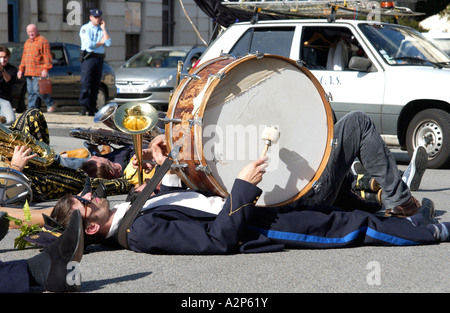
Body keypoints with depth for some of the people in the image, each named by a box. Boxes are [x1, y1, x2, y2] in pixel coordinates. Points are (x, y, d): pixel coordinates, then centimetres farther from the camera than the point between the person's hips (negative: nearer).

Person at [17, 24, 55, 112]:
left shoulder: (42, 41, -4)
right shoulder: (27, 42, 21)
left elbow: (47, 56, -10)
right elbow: (24, 57, 26)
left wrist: (45, 69, -18)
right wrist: (21, 69, 19)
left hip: (39, 72, -8)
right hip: (28, 72, 8)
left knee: (37, 89, -13)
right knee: (31, 91, 5)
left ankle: (51, 104, 3)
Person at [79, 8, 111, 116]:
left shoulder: (102, 30, 18)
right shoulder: (85, 28, 1)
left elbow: (108, 43, 1)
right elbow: (88, 44, -12)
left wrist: (103, 29, 1)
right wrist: (100, 43, 0)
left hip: (99, 58, 5)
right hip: (88, 58, -5)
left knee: (95, 85, 3)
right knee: (86, 83, -13)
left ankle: (92, 109, 4)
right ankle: (84, 106, -17)